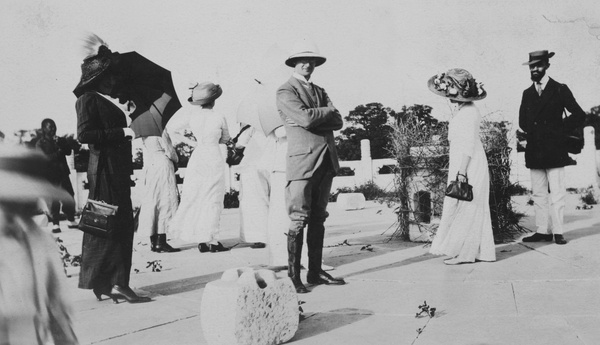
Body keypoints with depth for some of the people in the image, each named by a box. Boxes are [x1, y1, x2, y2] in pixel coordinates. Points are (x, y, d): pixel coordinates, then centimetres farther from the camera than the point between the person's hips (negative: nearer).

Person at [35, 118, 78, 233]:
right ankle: (55, 224, -2)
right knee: (54, 201, -9)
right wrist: (58, 153, -8)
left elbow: (68, 151, 6)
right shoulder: (40, 143, 3)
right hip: (50, 175, -4)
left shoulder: (59, 140, 17)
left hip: (63, 173, 4)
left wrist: (60, 143, -7)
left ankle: (71, 220, 10)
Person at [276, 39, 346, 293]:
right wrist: (328, 111, 1)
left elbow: (338, 122, 9)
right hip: (303, 160, -7)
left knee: (318, 219, 9)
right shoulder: (285, 92, 0)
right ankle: (293, 276, -2)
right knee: (299, 220, -7)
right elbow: (305, 118, -16)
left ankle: (315, 272, 15)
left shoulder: (319, 91, 22)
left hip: (326, 161, 7)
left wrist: (315, 117, -6)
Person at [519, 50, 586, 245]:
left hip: (554, 151, -4)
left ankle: (558, 232, 2)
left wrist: (559, 130, -4)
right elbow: (522, 121, 23)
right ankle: (542, 231, 10)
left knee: (556, 194, -3)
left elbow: (579, 115, 0)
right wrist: (531, 133, 7)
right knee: (538, 194, 5)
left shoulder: (560, 90, 1)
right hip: (534, 152, 4)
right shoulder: (527, 93, 14)